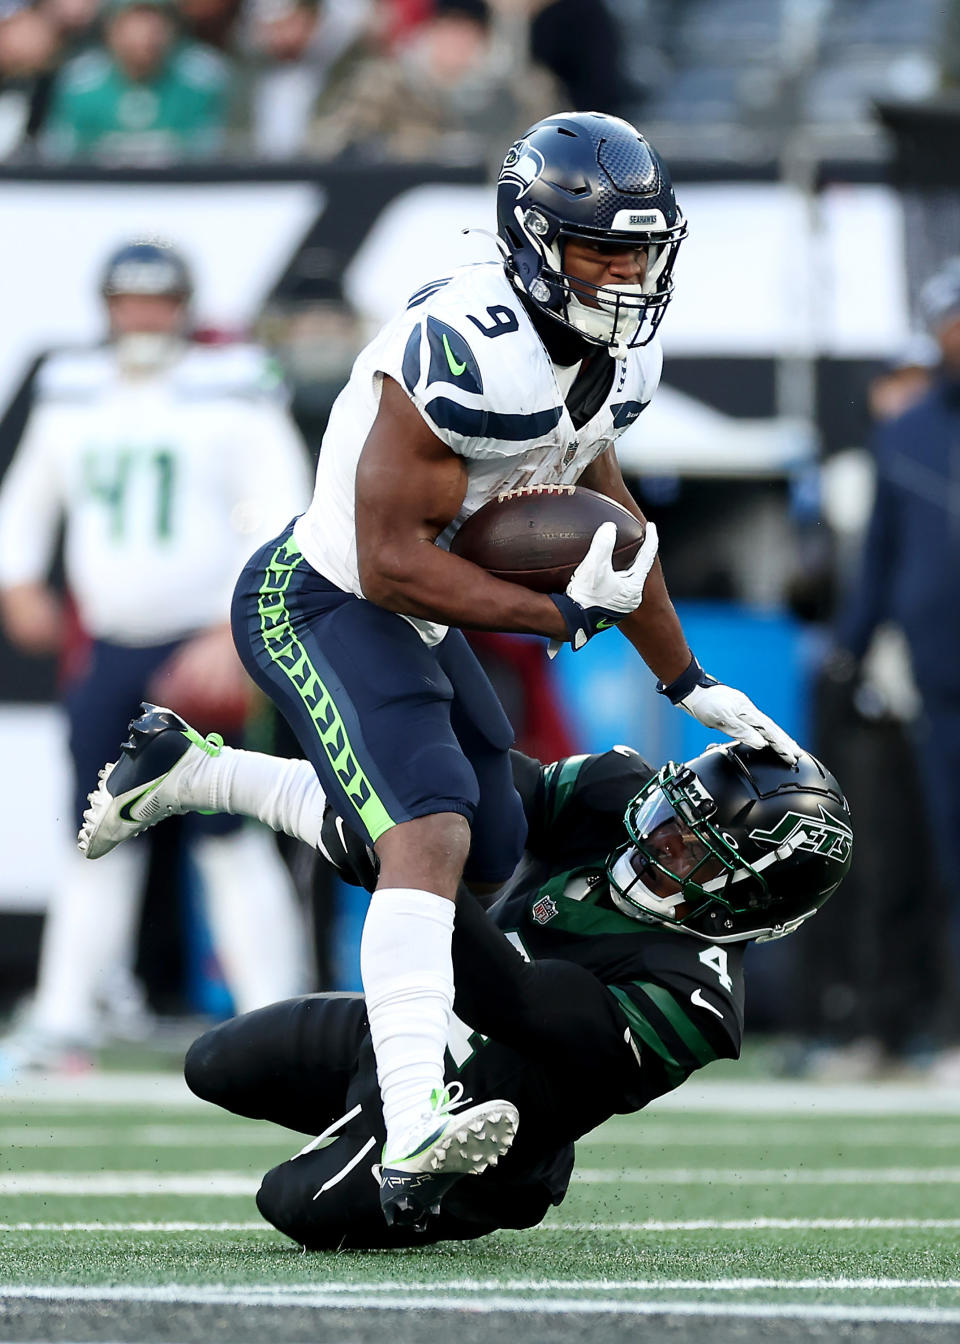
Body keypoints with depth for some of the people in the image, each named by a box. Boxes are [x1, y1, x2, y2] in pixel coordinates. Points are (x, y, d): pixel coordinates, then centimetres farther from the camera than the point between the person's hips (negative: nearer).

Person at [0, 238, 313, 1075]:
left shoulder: (234, 395, -2)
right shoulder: (72, 399, 12)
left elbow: (281, 520, -8)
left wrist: (235, 637, -18)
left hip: (202, 650, -4)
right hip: (103, 649, 4)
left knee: (228, 836, -10)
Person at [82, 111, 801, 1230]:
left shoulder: (614, 356, 0)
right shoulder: (468, 352, -30)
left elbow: (607, 515, 17)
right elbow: (394, 564, -27)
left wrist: (687, 683, 22)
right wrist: (564, 614, -22)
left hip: (416, 622, 10)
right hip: (327, 604, -10)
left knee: (491, 856, 17)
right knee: (430, 838, -26)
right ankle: (412, 1138, -38)